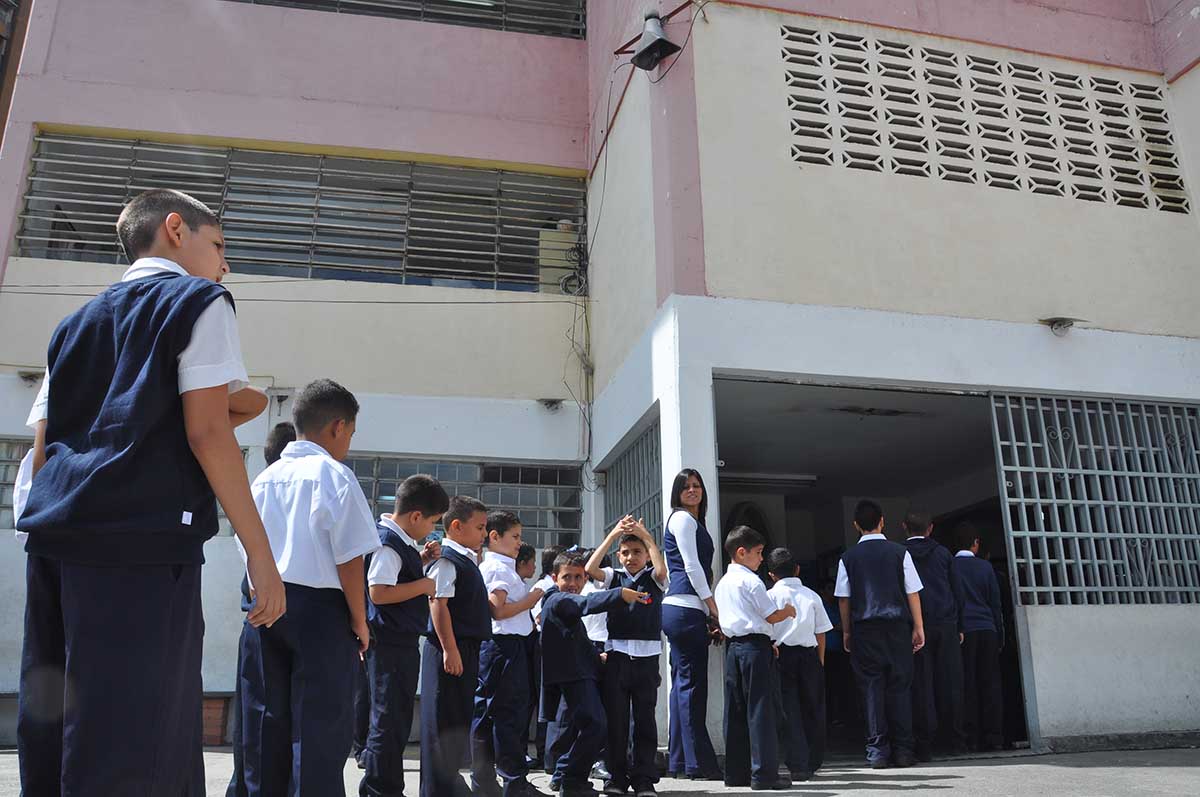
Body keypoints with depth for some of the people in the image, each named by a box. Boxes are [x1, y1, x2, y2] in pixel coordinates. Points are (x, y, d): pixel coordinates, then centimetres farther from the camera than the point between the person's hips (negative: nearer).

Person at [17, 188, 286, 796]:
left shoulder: (77, 322, 24)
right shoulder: (198, 301, 3)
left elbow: (42, 451, 18)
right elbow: (206, 431, -9)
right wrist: (260, 554, -9)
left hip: (53, 539, 8)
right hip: (142, 541, -8)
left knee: (51, 740, 12)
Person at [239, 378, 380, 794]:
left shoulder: (264, 479, 10)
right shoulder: (334, 476, -9)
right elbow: (349, 559, -13)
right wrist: (359, 620, -4)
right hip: (320, 609, -6)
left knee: (265, 721, 13)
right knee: (320, 725, 0)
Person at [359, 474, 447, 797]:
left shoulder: (401, 540, 12)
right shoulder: (387, 542, -18)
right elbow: (379, 592, -27)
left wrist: (423, 558, 12)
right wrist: (423, 585, -18)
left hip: (403, 643, 11)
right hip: (390, 645, -11)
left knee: (397, 718, 19)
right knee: (390, 720, -1)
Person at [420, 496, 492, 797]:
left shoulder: (468, 560, 17)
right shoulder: (446, 560, -13)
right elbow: (438, 604, -19)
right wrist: (450, 649, -22)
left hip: (466, 648, 10)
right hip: (450, 648, -10)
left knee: (460, 718, 15)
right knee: (444, 720, -2)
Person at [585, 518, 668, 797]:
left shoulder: (654, 578, 5)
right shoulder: (614, 577, 7)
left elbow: (662, 570, -18)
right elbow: (590, 569, -11)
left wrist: (645, 535, -17)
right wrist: (613, 535, -15)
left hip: (647, 657, -1)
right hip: (617, 656, 1)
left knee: (645, 719, 6)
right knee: (615, 718, 6)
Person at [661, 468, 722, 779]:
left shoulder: (693, 521, 24)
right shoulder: (682, 518, -5)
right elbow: (692, 566, -12)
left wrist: (708, 611, 17)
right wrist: (714, 607, -10)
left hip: (681, 610, 10)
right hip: (685, 609, -10)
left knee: (683, 684, 10)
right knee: (692, 685, -7)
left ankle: (679, 761, 15)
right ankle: (699, 763, -3)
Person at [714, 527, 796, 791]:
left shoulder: (722, 583, 15)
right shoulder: (751, 581, -9)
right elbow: (771, 616, -6)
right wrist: (788, 611, 12)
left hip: (732, 647, 8)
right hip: (755, 644, -8)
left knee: (735, 710, 9)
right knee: (760, 709, -4)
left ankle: (735, 772, 14)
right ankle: (764, 774, -2)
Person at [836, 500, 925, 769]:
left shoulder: (848, 558, 2)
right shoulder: (899, 552, 2)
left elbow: (844, 599, 3)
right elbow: (912, 593, 2)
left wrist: (846, 632, 11)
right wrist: (918, 627, 8)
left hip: (864, 628, 0)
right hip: (898, 625, 0)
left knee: (872, 687, 3)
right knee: (899, 686, 7)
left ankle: (877, 750, 2)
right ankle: (902, 751, 8)